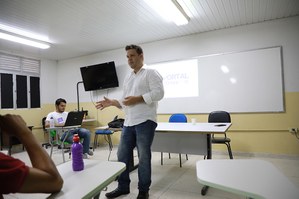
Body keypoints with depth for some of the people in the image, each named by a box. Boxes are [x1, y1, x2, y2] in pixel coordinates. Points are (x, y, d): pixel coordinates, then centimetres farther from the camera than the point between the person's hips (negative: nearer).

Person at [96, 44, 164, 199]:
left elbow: (159, 93, -14)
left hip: (145, 121, -7)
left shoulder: (150, 73, -1)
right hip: (128, 123, 7)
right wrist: (112, 102, 4)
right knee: (122, 156, 10)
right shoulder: (127, 79, 20)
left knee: (143, 157, 3)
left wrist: (137, 99, -18)